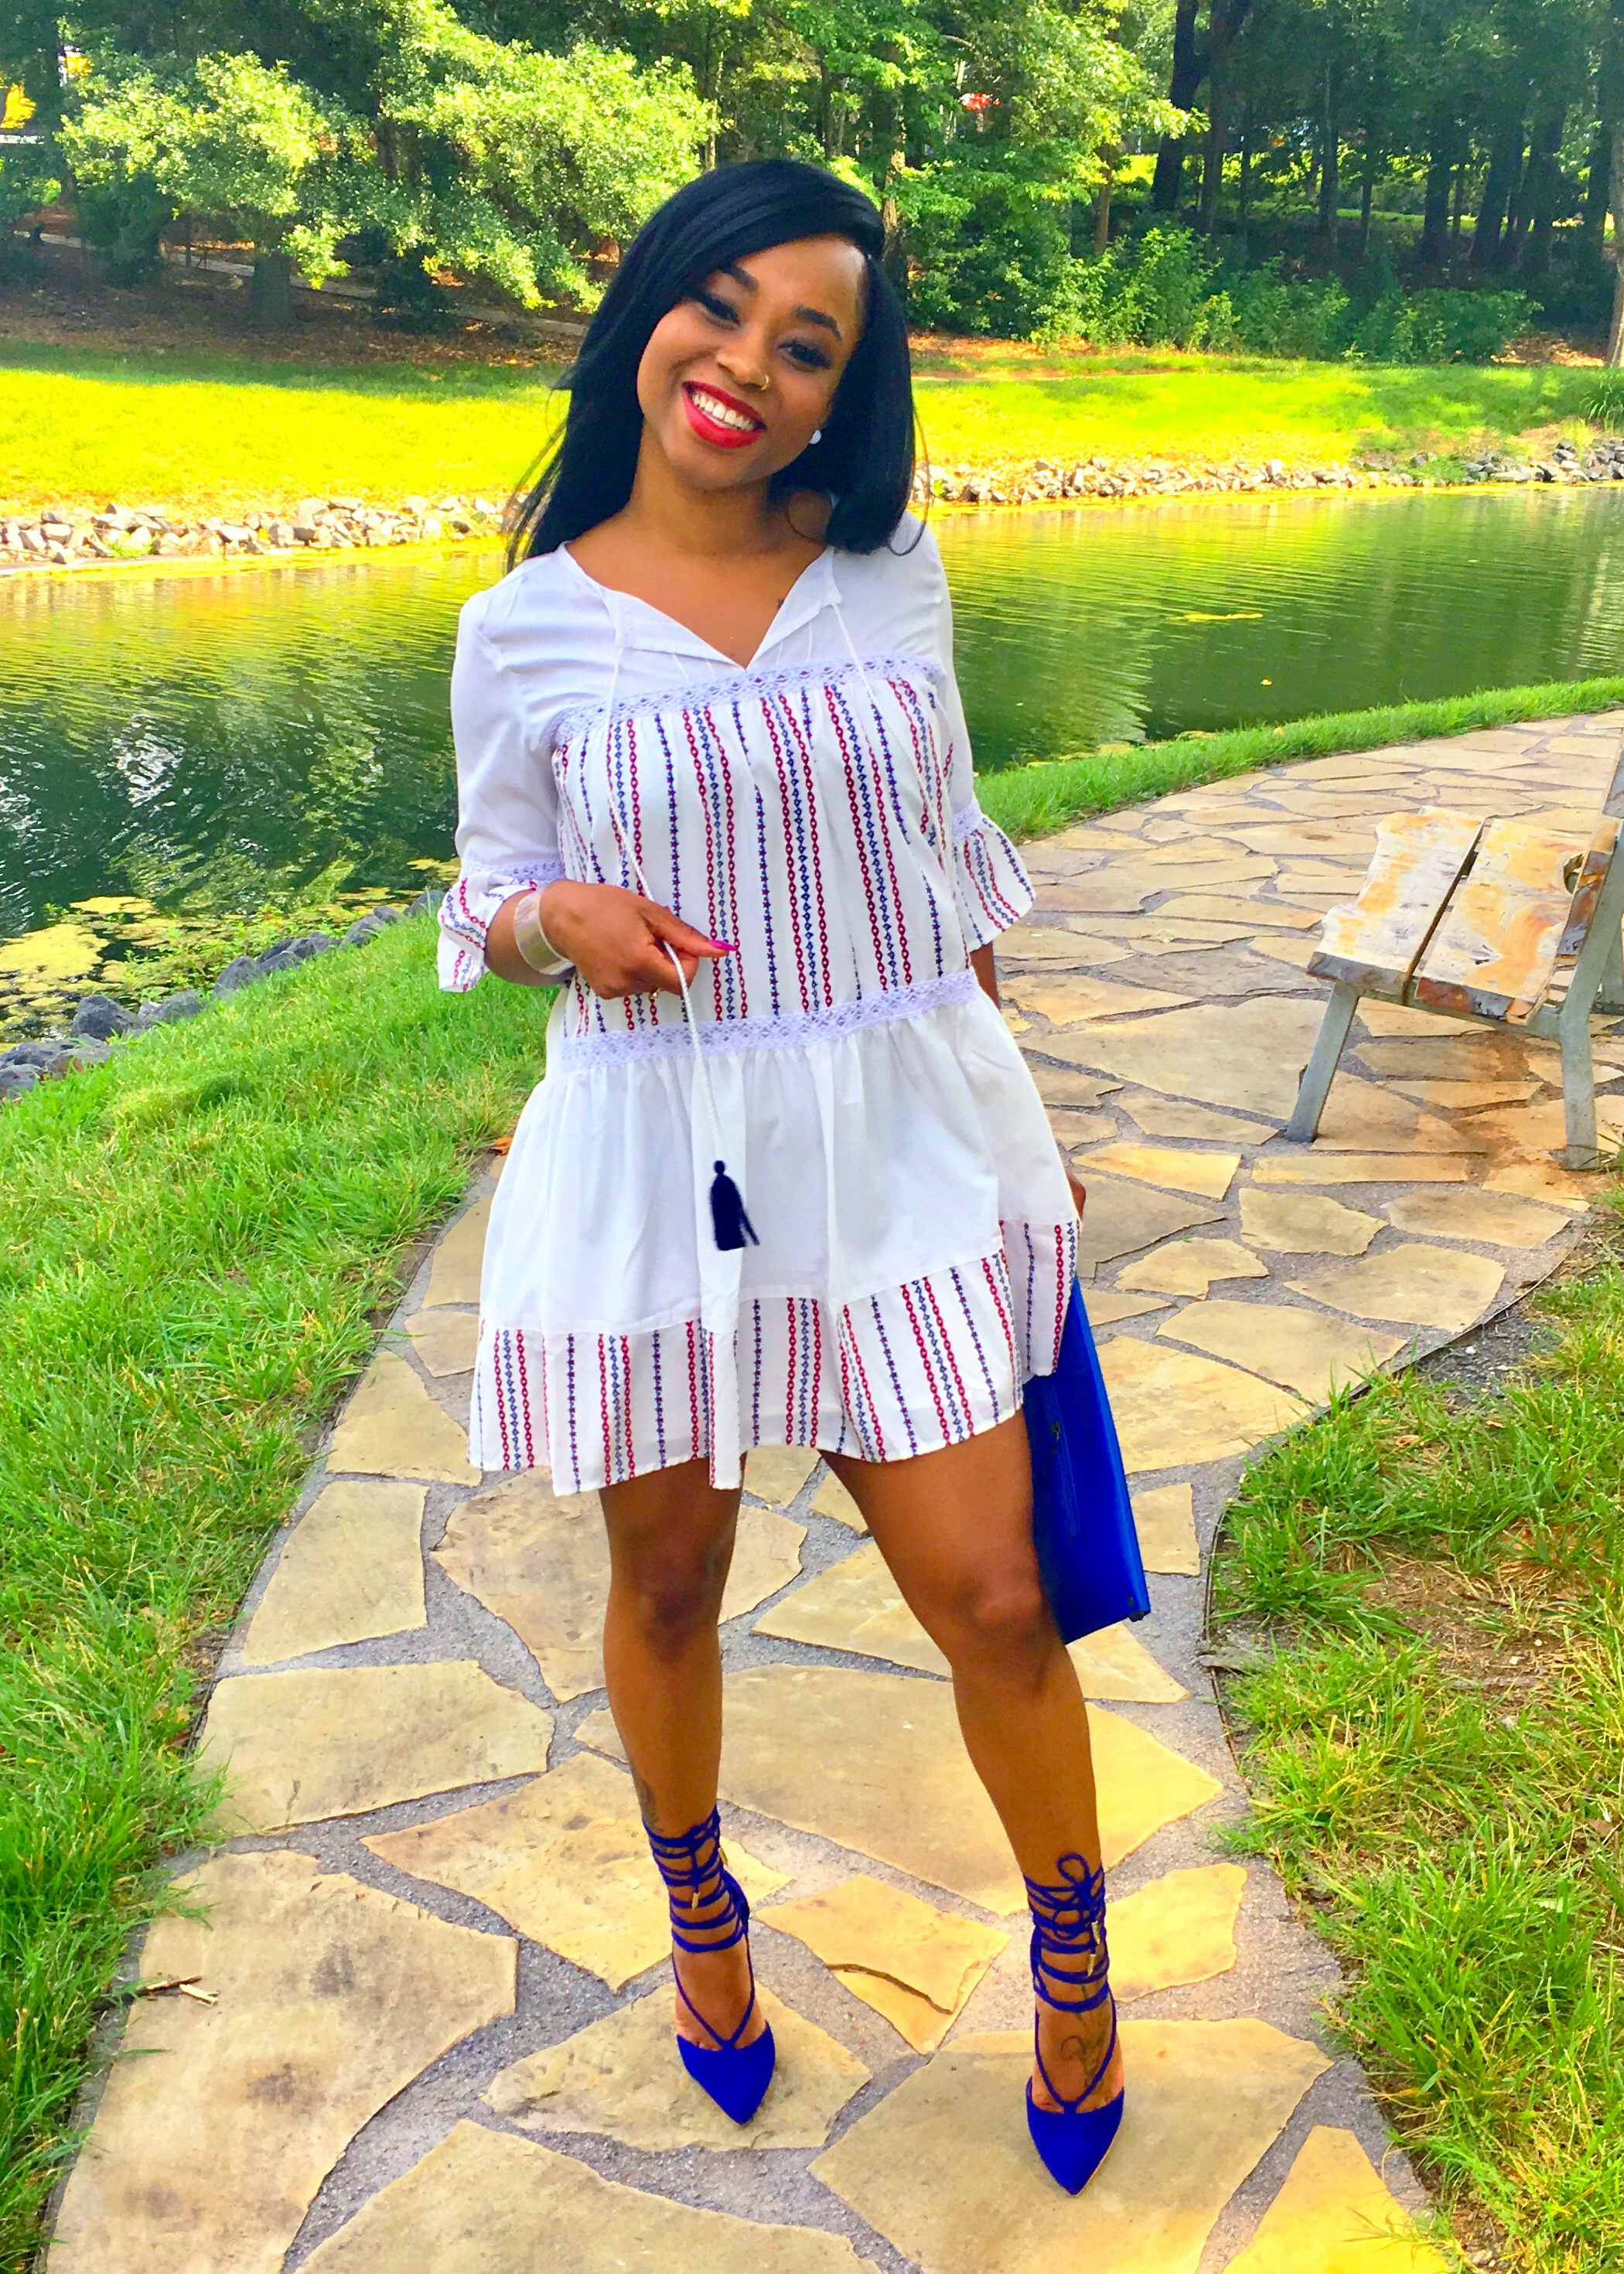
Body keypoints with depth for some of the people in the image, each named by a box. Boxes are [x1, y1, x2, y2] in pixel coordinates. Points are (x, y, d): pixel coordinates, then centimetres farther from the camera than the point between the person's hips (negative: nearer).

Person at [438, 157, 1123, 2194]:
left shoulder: (889, 569, 1)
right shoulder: (527, 628, -4)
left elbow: (947, 849, 10)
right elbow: (494, 899, 6)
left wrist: (1001, 1116, 12)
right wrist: (563, 919, -19)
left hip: (904, 1143, 1)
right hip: (652, 1161, 0)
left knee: (994, 1595, 3)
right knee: (666, 1580, 15)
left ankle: (1073, 1950, 33)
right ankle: (696, 1904, 46)